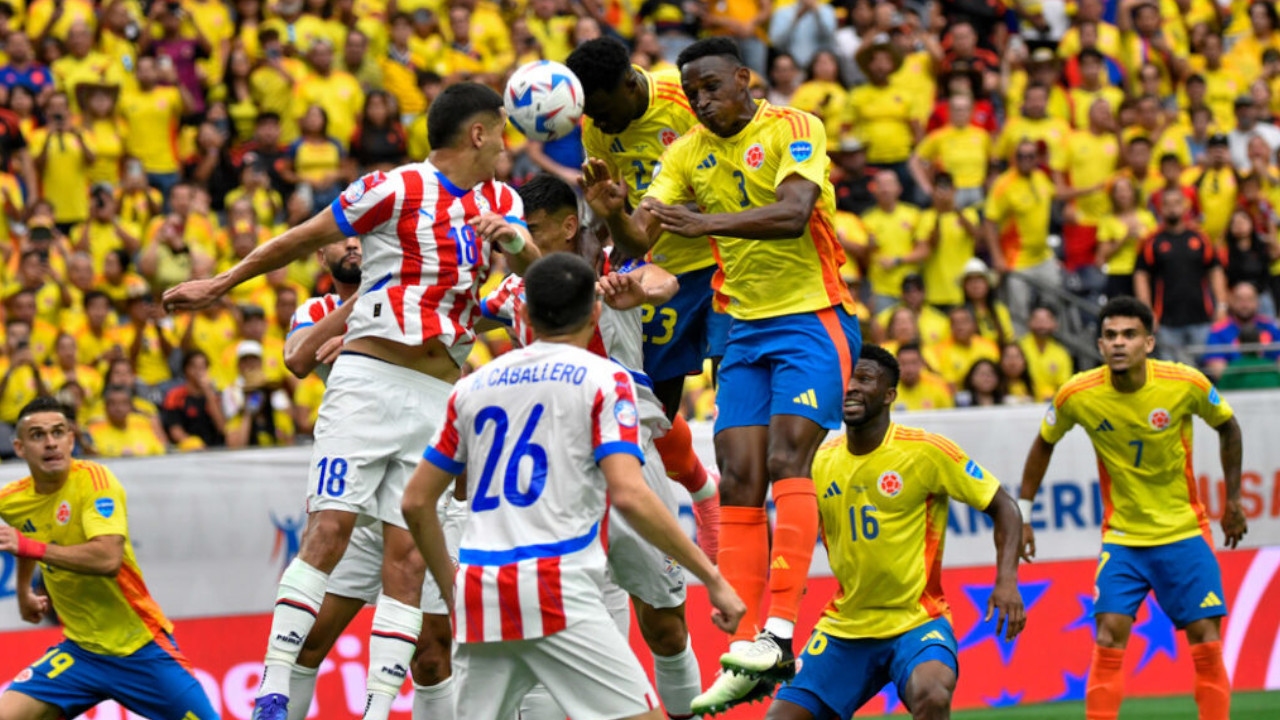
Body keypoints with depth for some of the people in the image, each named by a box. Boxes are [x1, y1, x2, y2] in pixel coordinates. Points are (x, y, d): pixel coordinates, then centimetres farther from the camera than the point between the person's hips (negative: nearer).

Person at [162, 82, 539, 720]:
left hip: (438, 397, 5)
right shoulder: (396, 189, -3)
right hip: (371, 376, -5)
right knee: (330, 527, -15)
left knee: (408, 554, -3)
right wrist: (220, 284, 9)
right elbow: (302, 239, 5)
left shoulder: (498, 201, 15)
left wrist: (513, 239, -17)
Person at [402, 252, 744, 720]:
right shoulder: (604, 379, 2)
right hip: (557, 593, -5)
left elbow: (416, 502, 19)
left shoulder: (474, 387, 17)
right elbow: (629, 496, -11)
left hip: (478, 594, 5)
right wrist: (713, 579, -7)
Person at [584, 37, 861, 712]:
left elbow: (794, 214, -25)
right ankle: (744, 654, -4)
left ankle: (778, 634, -26)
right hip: (745, 330, 6)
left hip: (812, 321, -6)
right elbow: (638, 239, 1)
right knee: (739, 482, -3)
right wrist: (613, 213, -23)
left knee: (787, 460, -20)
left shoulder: (793, 127, -9)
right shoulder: (688, 154, 8)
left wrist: (705, 221, -36)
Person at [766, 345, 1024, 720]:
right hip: (844, 628, 5)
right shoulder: (821, 463, 4)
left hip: (917, 622, -4)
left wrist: (1006, 579, -18)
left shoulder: (925, 452, -9)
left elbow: (1003, 506, -3)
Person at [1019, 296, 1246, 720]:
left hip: (1184, 531, 0)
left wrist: (1233, 500, 11)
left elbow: (1227, 427, 7)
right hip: (1122, 537, 0)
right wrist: (1022, 515, 8)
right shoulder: (1078, 395, -12)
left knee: (1207, 642, -4)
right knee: (1109, 640, -12)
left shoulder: (1186, 384, -14)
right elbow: (1044, 445, 8)